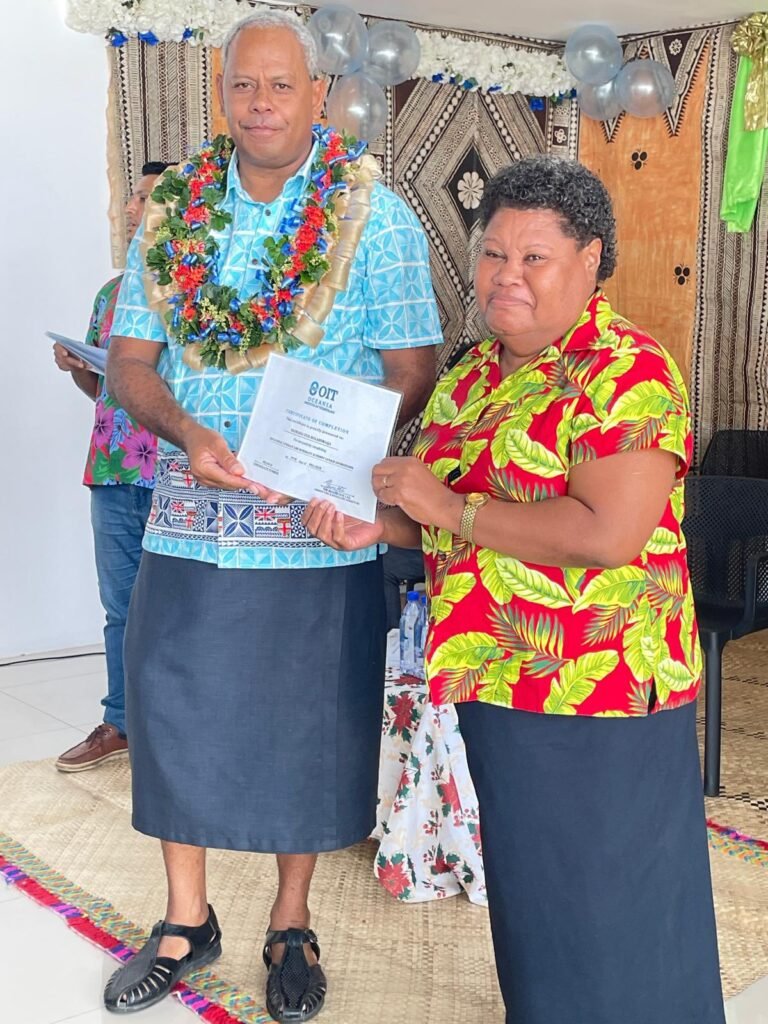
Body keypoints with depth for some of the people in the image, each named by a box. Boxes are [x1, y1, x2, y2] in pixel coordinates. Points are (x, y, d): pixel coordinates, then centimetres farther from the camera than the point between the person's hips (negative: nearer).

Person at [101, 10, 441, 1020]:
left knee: (307, 722, 8)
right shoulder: (173, 211, 6)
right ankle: (186, 919, 31)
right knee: (174, 705, 10)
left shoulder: (377, 216, -3)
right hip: (189, 518, 3)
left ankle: (292, 924, 30)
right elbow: (130, 359, 6)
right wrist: (187, 432, -14)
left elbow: (414, 374, -5)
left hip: (320, 529, -3)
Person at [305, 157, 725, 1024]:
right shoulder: (473, 375, 10)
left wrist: (450, 506, -21)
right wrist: (380, 524, -2)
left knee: (604, 905, 7)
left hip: (599, 695, -7)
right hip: (499, 685, 8)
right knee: (528, 888, 21)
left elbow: (609, 533, -26)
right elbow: (444, 514, 19)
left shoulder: (626, 374, -14)